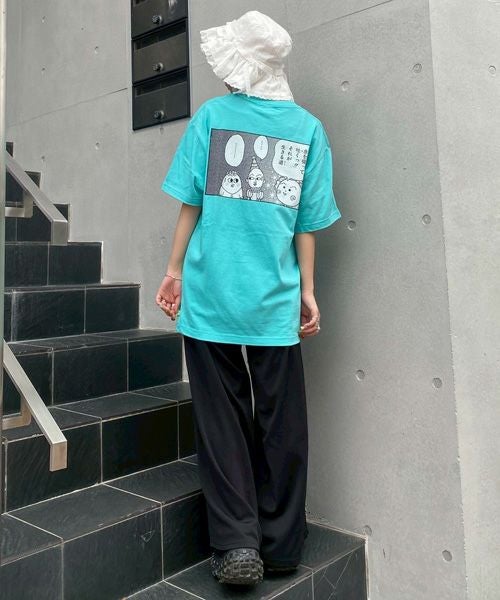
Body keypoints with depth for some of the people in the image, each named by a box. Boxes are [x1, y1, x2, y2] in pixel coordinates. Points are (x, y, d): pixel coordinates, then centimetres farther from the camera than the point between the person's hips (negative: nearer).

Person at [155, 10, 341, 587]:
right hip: (275, 300, 2)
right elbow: (306, 224, 4)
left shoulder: (211, 115, 3)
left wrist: (174, 270, 9)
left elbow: (190, 203, 1)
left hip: (210, 294, -1)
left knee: (222, 421, 8)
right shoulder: (309, 127, 7)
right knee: (280, 425, 10)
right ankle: (281, 545, 21)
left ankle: (237, 545, 9)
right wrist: (307, 291, 9)